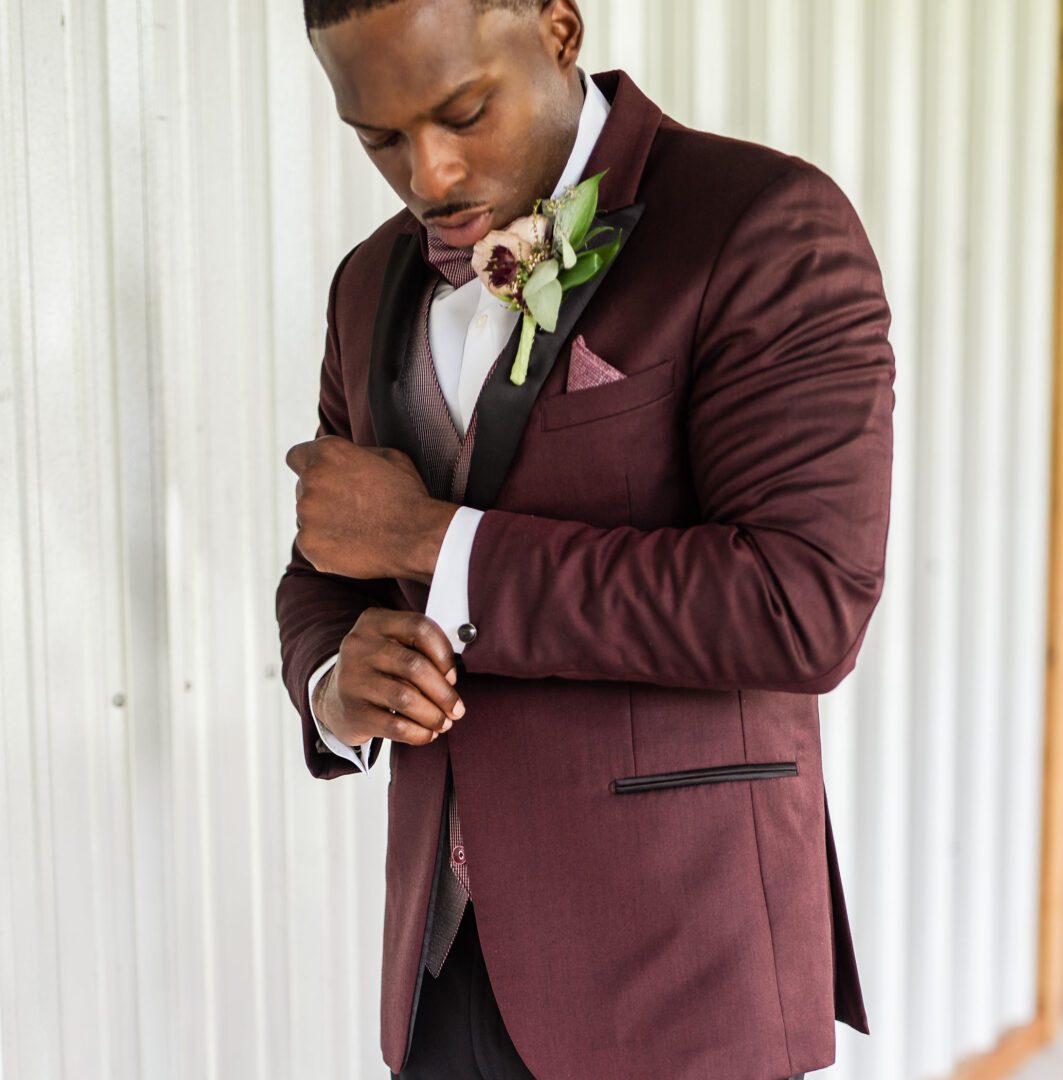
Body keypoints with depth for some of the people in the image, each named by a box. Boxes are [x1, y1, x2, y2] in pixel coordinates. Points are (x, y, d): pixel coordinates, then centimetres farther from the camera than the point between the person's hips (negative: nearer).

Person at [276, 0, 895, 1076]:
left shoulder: (770, 229, -13)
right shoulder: (379, 284, 8)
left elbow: (804, 611, -22)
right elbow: (327, 582, 14)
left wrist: (429, 540, -18)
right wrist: (339, 688, -10)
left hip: (676, 965, -5)